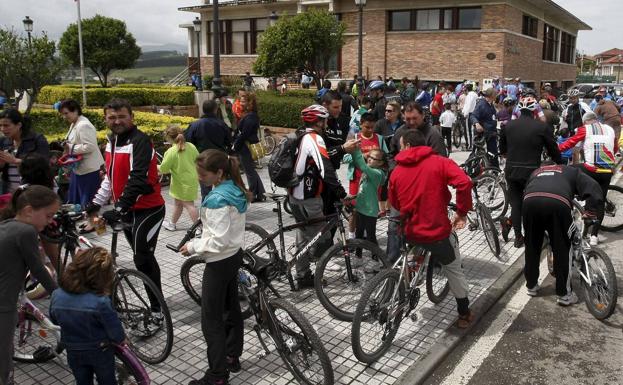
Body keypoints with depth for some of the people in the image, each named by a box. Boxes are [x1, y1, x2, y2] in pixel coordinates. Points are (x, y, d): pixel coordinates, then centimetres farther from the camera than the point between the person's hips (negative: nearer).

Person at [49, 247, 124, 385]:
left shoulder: (56, 295, -19)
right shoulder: (101, 302, -34)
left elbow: (55, 320, 2)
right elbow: (117, 335, -24)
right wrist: (121, 339, -2)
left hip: (73, 352, 3)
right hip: (100, 351, -3)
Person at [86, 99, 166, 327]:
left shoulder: (140, 141, -17)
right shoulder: (112, 141, 11)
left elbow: (137, 180, -27)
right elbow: (110, 177, 21)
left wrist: (118, 209, -32)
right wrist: (97, 202, 16)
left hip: (147, 210, -8)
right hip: (126, 210, 9)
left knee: (143, 261, -8)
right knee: (143, 259, 14)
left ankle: (157, 312, 3)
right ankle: (156, 301, 26)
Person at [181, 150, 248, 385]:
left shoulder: (217, 199, -26)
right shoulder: (236, 189, 1)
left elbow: (219, 241, -27)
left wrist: (193, 246, -15)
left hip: (219, 261, -10)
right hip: (235, 254, 10)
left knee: (211, 321, 2)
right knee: (232, 308, 20)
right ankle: (232, 357, 36)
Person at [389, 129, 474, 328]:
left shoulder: (396, 172, 4)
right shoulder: (439, 162, -5)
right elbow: (464, 183, -20)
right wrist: (462, 212, -8)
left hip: (410, 232, 2)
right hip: (438, 230, -2)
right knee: (454, 270, 20)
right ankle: (464, 314, 30)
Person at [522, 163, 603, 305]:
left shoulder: (536, 172, 42)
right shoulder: (572, 171, 34)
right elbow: (594, 190, 17)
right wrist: (589, 213, 22)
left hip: (530, 201, 3)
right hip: (557, 203, -2)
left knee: (532, 247, 21)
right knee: (562, 250, 14)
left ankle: (531, 285, 33)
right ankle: (564, 294, 21)